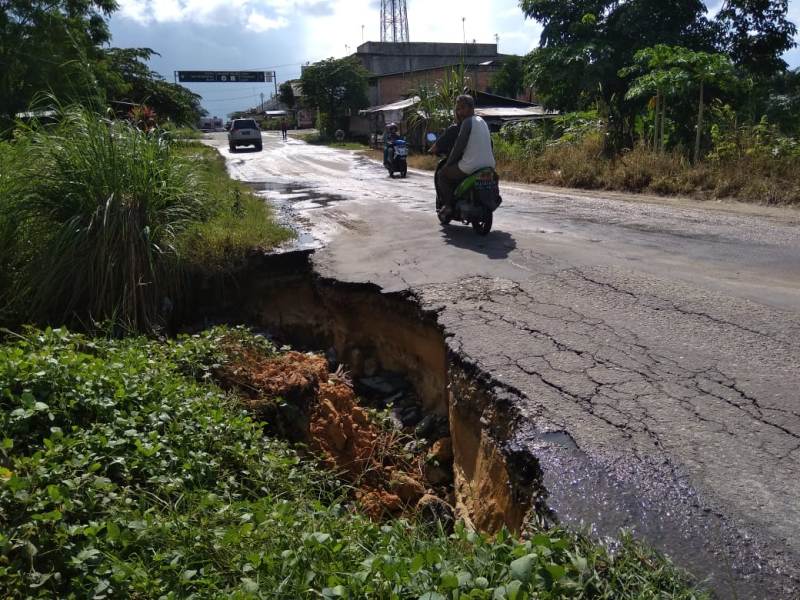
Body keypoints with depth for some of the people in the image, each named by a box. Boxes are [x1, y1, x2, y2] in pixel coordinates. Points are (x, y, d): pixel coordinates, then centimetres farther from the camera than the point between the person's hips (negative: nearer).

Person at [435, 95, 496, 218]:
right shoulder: (482, 121, 17)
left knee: (441, 174, 9)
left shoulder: (467, 122, -9)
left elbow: (459, 146, -12)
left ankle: (448, 205, 0)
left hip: (471, 167, -9)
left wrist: (448, 164, -2)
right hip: (489, 166, 9)